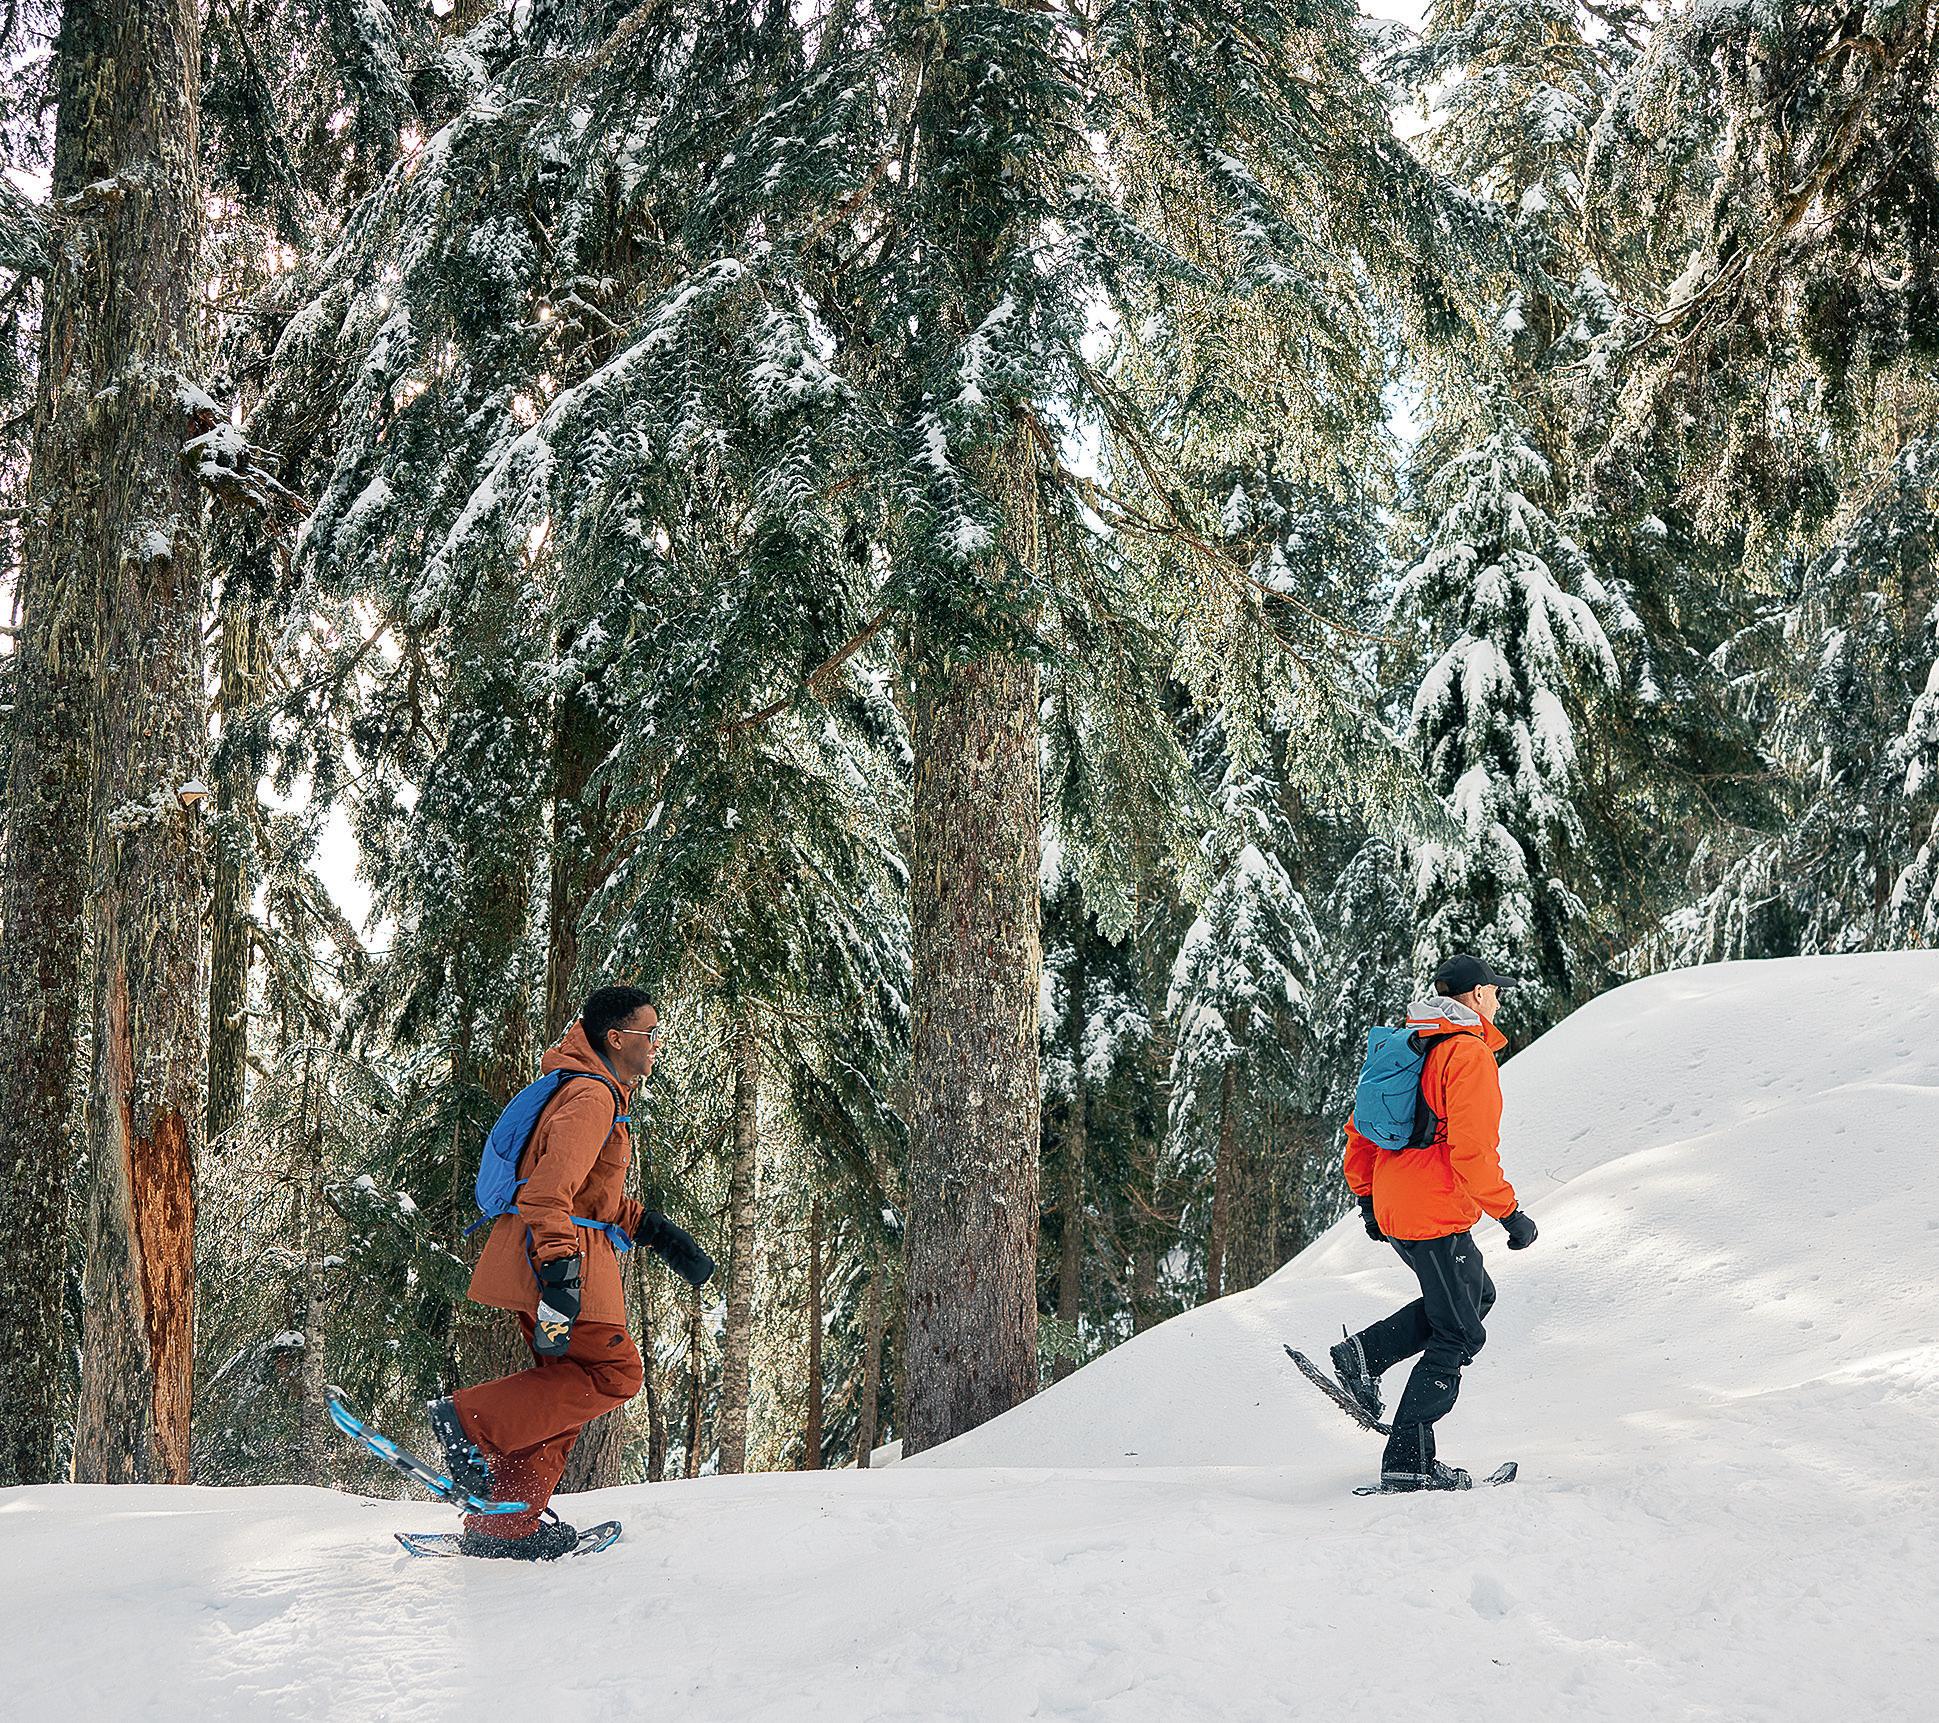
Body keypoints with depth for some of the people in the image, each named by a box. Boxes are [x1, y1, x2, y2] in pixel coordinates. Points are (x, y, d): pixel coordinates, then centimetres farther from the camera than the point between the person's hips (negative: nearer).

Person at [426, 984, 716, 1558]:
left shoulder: (604, 1095, 21)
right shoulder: (592, 1096, -14)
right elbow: (551, 1187, -26)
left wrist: (655, 1230, 24)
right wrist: (559, 1269, -36)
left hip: (553, 1257, 11)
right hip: (556, 1257, -11)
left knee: (564, 1388, 12)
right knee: (614, 1372, -10)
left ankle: (506, 1523, 15)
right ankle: (471, 1421, -12)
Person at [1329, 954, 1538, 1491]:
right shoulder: (1470, 1053, -14)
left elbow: (1362, 1127, 18)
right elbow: (1472, 1150, -22)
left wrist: (1366, 1195, 25)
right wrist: (1510, 1213, -14)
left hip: (1393, 1208, 9)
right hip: (1437, 1216, -9)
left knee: (1475, 1296, 24)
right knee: (1458, 1336, 0)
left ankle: (1363, 1355, 13)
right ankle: (1408, 1462, -1)